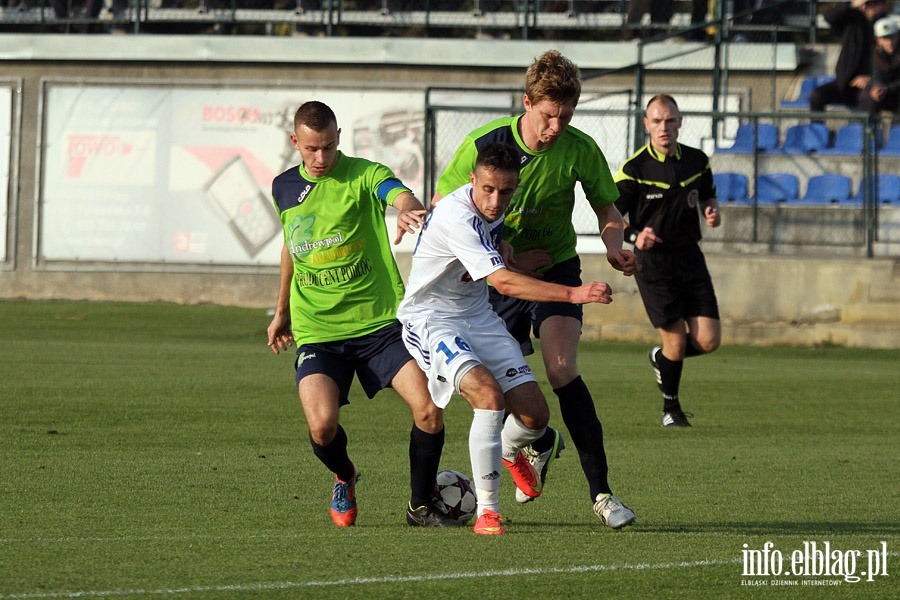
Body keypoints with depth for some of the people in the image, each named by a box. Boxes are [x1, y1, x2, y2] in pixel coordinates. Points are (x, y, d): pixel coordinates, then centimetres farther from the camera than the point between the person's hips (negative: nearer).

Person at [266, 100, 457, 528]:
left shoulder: (363, 175, -6)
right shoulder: (284, 188, 9)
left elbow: (400, 195, -28)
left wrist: (409, 210, -53)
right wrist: (282, 311, 35)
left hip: (380, 322, -2)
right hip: (316, 330, 2)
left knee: (428, 409, -16)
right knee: (322, 425, -19)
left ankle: (421, 506, 7)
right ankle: (344, 479, 17)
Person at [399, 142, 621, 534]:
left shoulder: (494, 210, -2)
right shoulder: (456, 217, -30)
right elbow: (503, 282, -38)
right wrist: (574, 294, -44)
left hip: (477, 317, 8)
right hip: (430, 320, -8)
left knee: (535, 415, -2)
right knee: (490, 395, -31)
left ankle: (509, 452, 36)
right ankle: (487, 510, -22)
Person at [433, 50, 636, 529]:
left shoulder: (580, 150, -15)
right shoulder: (484, 143, -17)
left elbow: (606, 206, 3)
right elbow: (442, 206, -7)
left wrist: (614, 246, -19)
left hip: (555, 267, -1)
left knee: (562, 371, -21)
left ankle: (601, 492, -19)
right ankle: (541, 443, 38)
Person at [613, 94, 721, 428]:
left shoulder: (697, 161, 5)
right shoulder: (634, 169, -9)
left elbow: (708, 196, 22)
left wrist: (712, 213, -1)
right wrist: (634, 236, -24)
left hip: (690, 259, 4)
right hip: (653, 262, -4)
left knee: (709, 340, -4)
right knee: (676, 339, -8)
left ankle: (661, 358, 29)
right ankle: (670, 407, 17)